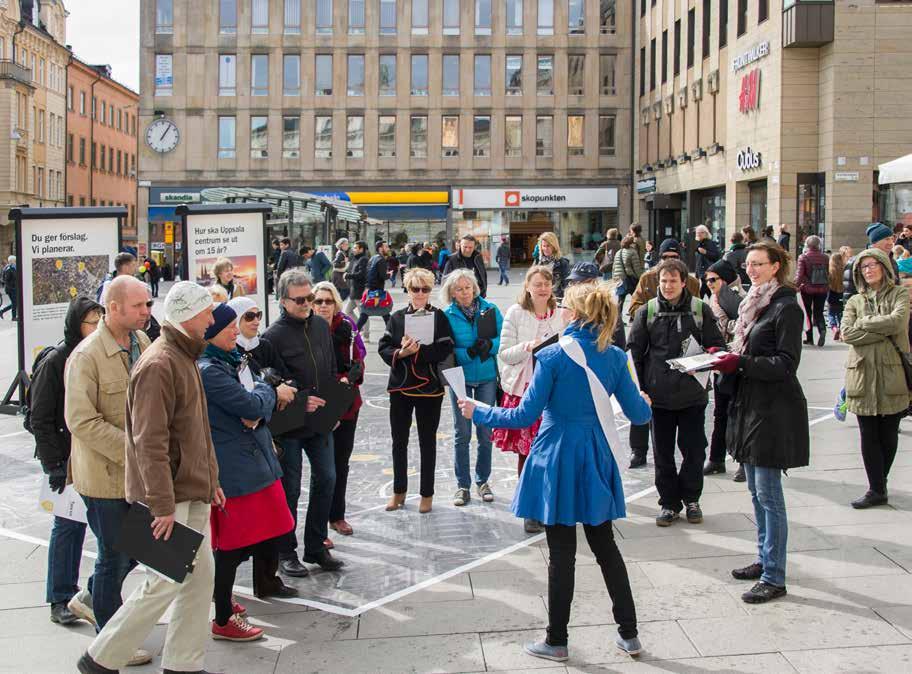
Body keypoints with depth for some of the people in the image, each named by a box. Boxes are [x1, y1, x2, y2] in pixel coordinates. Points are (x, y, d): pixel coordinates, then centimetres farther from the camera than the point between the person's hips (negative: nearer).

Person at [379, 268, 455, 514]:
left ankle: (427, 494, 21)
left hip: (429, 388, -2)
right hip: (400, 386, 3)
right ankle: (399, 491, 27)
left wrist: (417, 350, -21)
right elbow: (384, 348, -1)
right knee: (399, 441, 11)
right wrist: (400, 353, -19)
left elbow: (445, 349, -12)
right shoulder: (397, 317, 4)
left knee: (427, 441, 8)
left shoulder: (439, 317, -3)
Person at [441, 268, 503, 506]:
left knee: (485, 432, 8)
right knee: (462, 434, 5)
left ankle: (482, 481, 24)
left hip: (487, 377, 1)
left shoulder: (490, 309, -3)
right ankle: (462, 485, 16)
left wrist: (489, 345, -22)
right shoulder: (448, 315, -7)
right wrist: (469, 352, -22)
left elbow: (503, 339, -3)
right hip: (460, 378, -1)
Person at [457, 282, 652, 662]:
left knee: (562, 552, 5)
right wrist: (645, 402, 27)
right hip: (596, 459, 4)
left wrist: (478, 413, -1)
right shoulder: (614, 357, -1)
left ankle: (557, 642, 18)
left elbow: (525, 416, -14)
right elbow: (639, 414, 3)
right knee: (605, 546, 17)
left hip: (557, 459, -4)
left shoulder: (553, 356, -15)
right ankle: (629, 634, 23)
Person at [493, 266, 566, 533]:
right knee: (525, 451, 1)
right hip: (523, 390, -2)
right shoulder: (515, 313, 0)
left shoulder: (561, 315, 6)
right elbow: (504, 353, -3)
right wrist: (528, 347, -19)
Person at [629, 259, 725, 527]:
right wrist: (638, 390, -4)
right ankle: (669, 502, 23)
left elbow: (716, 346, 4)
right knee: (663, 453, 9)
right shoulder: (647, 311, 1)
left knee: (694, 450, 8)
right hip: (659, 394, 0)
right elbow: (634, 352, 2)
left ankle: (690, 498, 28)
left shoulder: (701, 310, -1)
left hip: (692, 394, 0)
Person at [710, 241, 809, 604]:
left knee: (768, 493, -6)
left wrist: (740, 363, -25)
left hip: (775, 409, -9)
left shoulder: (786, 308, -13)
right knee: (756, 491, 16)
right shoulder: (755, 303, 13)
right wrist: (726, 359, 2)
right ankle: (765, 560, 28)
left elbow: (785, 363, -18)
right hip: (750, 405, 9)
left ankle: (774, 577, 2)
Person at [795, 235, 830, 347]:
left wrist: (796, 286, -4)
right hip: (822, 289, 3)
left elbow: (799, 274, -14)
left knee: (808, 312, 10)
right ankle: (822, 329, -18)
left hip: (807, 288, -3)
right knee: (819, 312, 11)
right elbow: (828, 274, 7)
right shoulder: (825, 257, 2)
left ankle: (809, 338, 11)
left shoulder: (803, 257, -9)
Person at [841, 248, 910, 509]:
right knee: (868, 435, 1)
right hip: (862, 373, 2)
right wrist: (883, 329, -8)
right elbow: (847, 333, -3)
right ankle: (877, 490, 7)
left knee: (888, 433, 4)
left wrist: (864, 322, -4)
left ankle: (878, 485, 19)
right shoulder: (855, 301, 13)